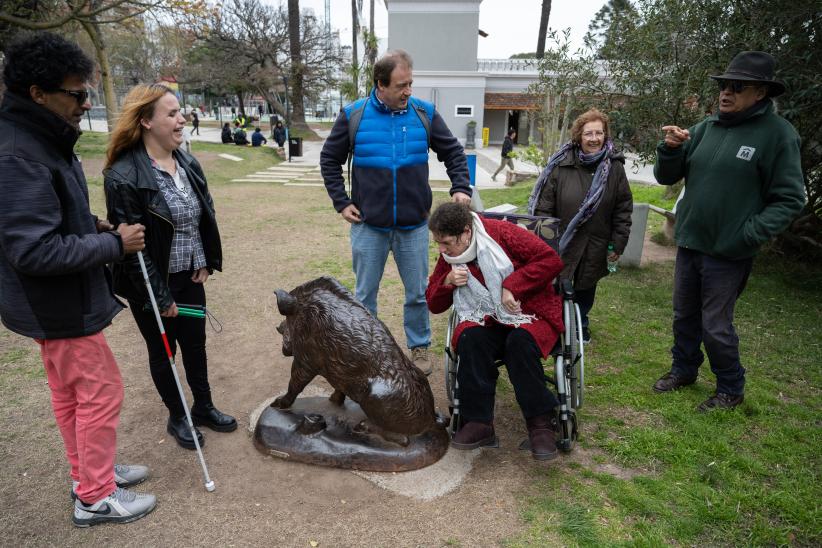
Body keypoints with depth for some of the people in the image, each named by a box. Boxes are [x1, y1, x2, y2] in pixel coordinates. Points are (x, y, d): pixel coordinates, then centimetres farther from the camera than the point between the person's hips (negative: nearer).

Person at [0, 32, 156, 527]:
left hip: (57, 302, 10)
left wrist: (92, 225, 3)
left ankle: (90, 473, 39)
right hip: (58, 307, -10)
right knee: (102, 392, 3)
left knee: (70, 391, 21)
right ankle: (96, 498, 21)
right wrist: (113, 244, -21)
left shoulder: (43, 141, 6)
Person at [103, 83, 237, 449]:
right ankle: (177, 417, 33)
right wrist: (160, 297, -15)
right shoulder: (123, 176, -20)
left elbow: (206, 218, 10)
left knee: (195, 345, 17)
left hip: (190, 278, 6)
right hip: (151, 285, -5)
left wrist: (207, 263, 2)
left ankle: (204, 408, 36)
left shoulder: (188, 165, 0)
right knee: (163, 352, 13)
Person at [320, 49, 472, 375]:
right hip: (368, 225, 0)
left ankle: (419, 346, 32)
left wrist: (461, 188, -6)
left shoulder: (424, 113, -1)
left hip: (414, 225, 1)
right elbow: (329, 159, 6)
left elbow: (453, 153, 9)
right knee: (365, 294, 12)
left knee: (418, 293, 12)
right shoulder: (354, 115, -4)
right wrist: (341, 202, -2)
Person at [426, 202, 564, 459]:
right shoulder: (448, 258, 5)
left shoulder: (501, 232, -11)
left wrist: (512, 286, -21)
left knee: (520, 341, -36)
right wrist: (448, 282, -9)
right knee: (469, 339, -30)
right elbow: (433, 304, 11)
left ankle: (540, 421, -18)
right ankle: (479, 422, -22)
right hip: (486, 321, 4)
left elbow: (551, 259, -14)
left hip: (529, 314, -3)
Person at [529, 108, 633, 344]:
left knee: (586, 288, 17)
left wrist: (617, 245, -1)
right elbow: (544, 205, -7)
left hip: (595, 247, 2)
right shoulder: (561, 165, -8)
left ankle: (581, 325, 41)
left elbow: (623, 210, 1)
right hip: (562, 243, -2)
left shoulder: (615, 167, -2)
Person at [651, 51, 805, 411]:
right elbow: (666, 177, 5)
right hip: (688, 244, 5)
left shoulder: (777, 133, -10)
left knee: (716, 326, 4)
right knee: (685, 316, 17)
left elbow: (789, 200, -9)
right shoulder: (705, 127, 3)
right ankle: (683, 370, 38)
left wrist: (750, 235, -21)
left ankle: (731, 389, 26)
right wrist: (670, 149, -14)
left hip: (728, 253, -5)